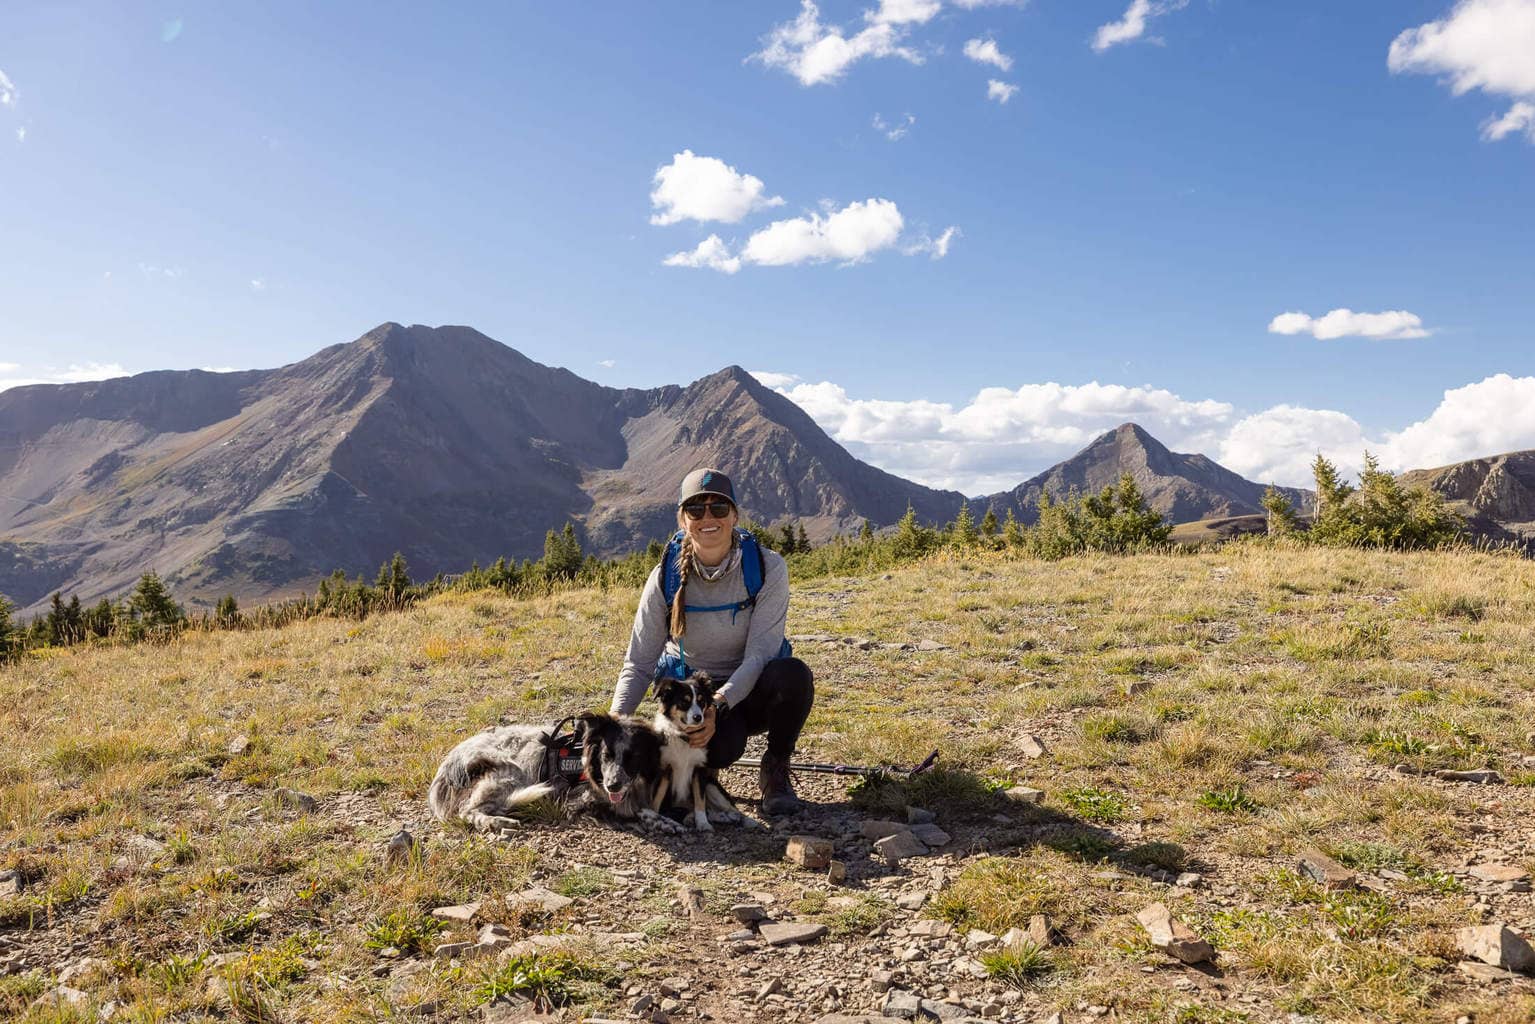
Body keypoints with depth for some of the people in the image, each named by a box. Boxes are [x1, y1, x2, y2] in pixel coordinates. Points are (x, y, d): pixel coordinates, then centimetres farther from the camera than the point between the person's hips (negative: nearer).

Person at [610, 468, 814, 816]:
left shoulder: (768, 568, -17)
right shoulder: (667, 577, -12)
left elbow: (760, 653, -22)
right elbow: (639, 663, -9)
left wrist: (717, 703, -37)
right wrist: (616, 719, -25)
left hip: (751, 690, 0)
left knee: (793, 674, -35)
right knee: (718, 748, -34)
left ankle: (776, 771, -7)